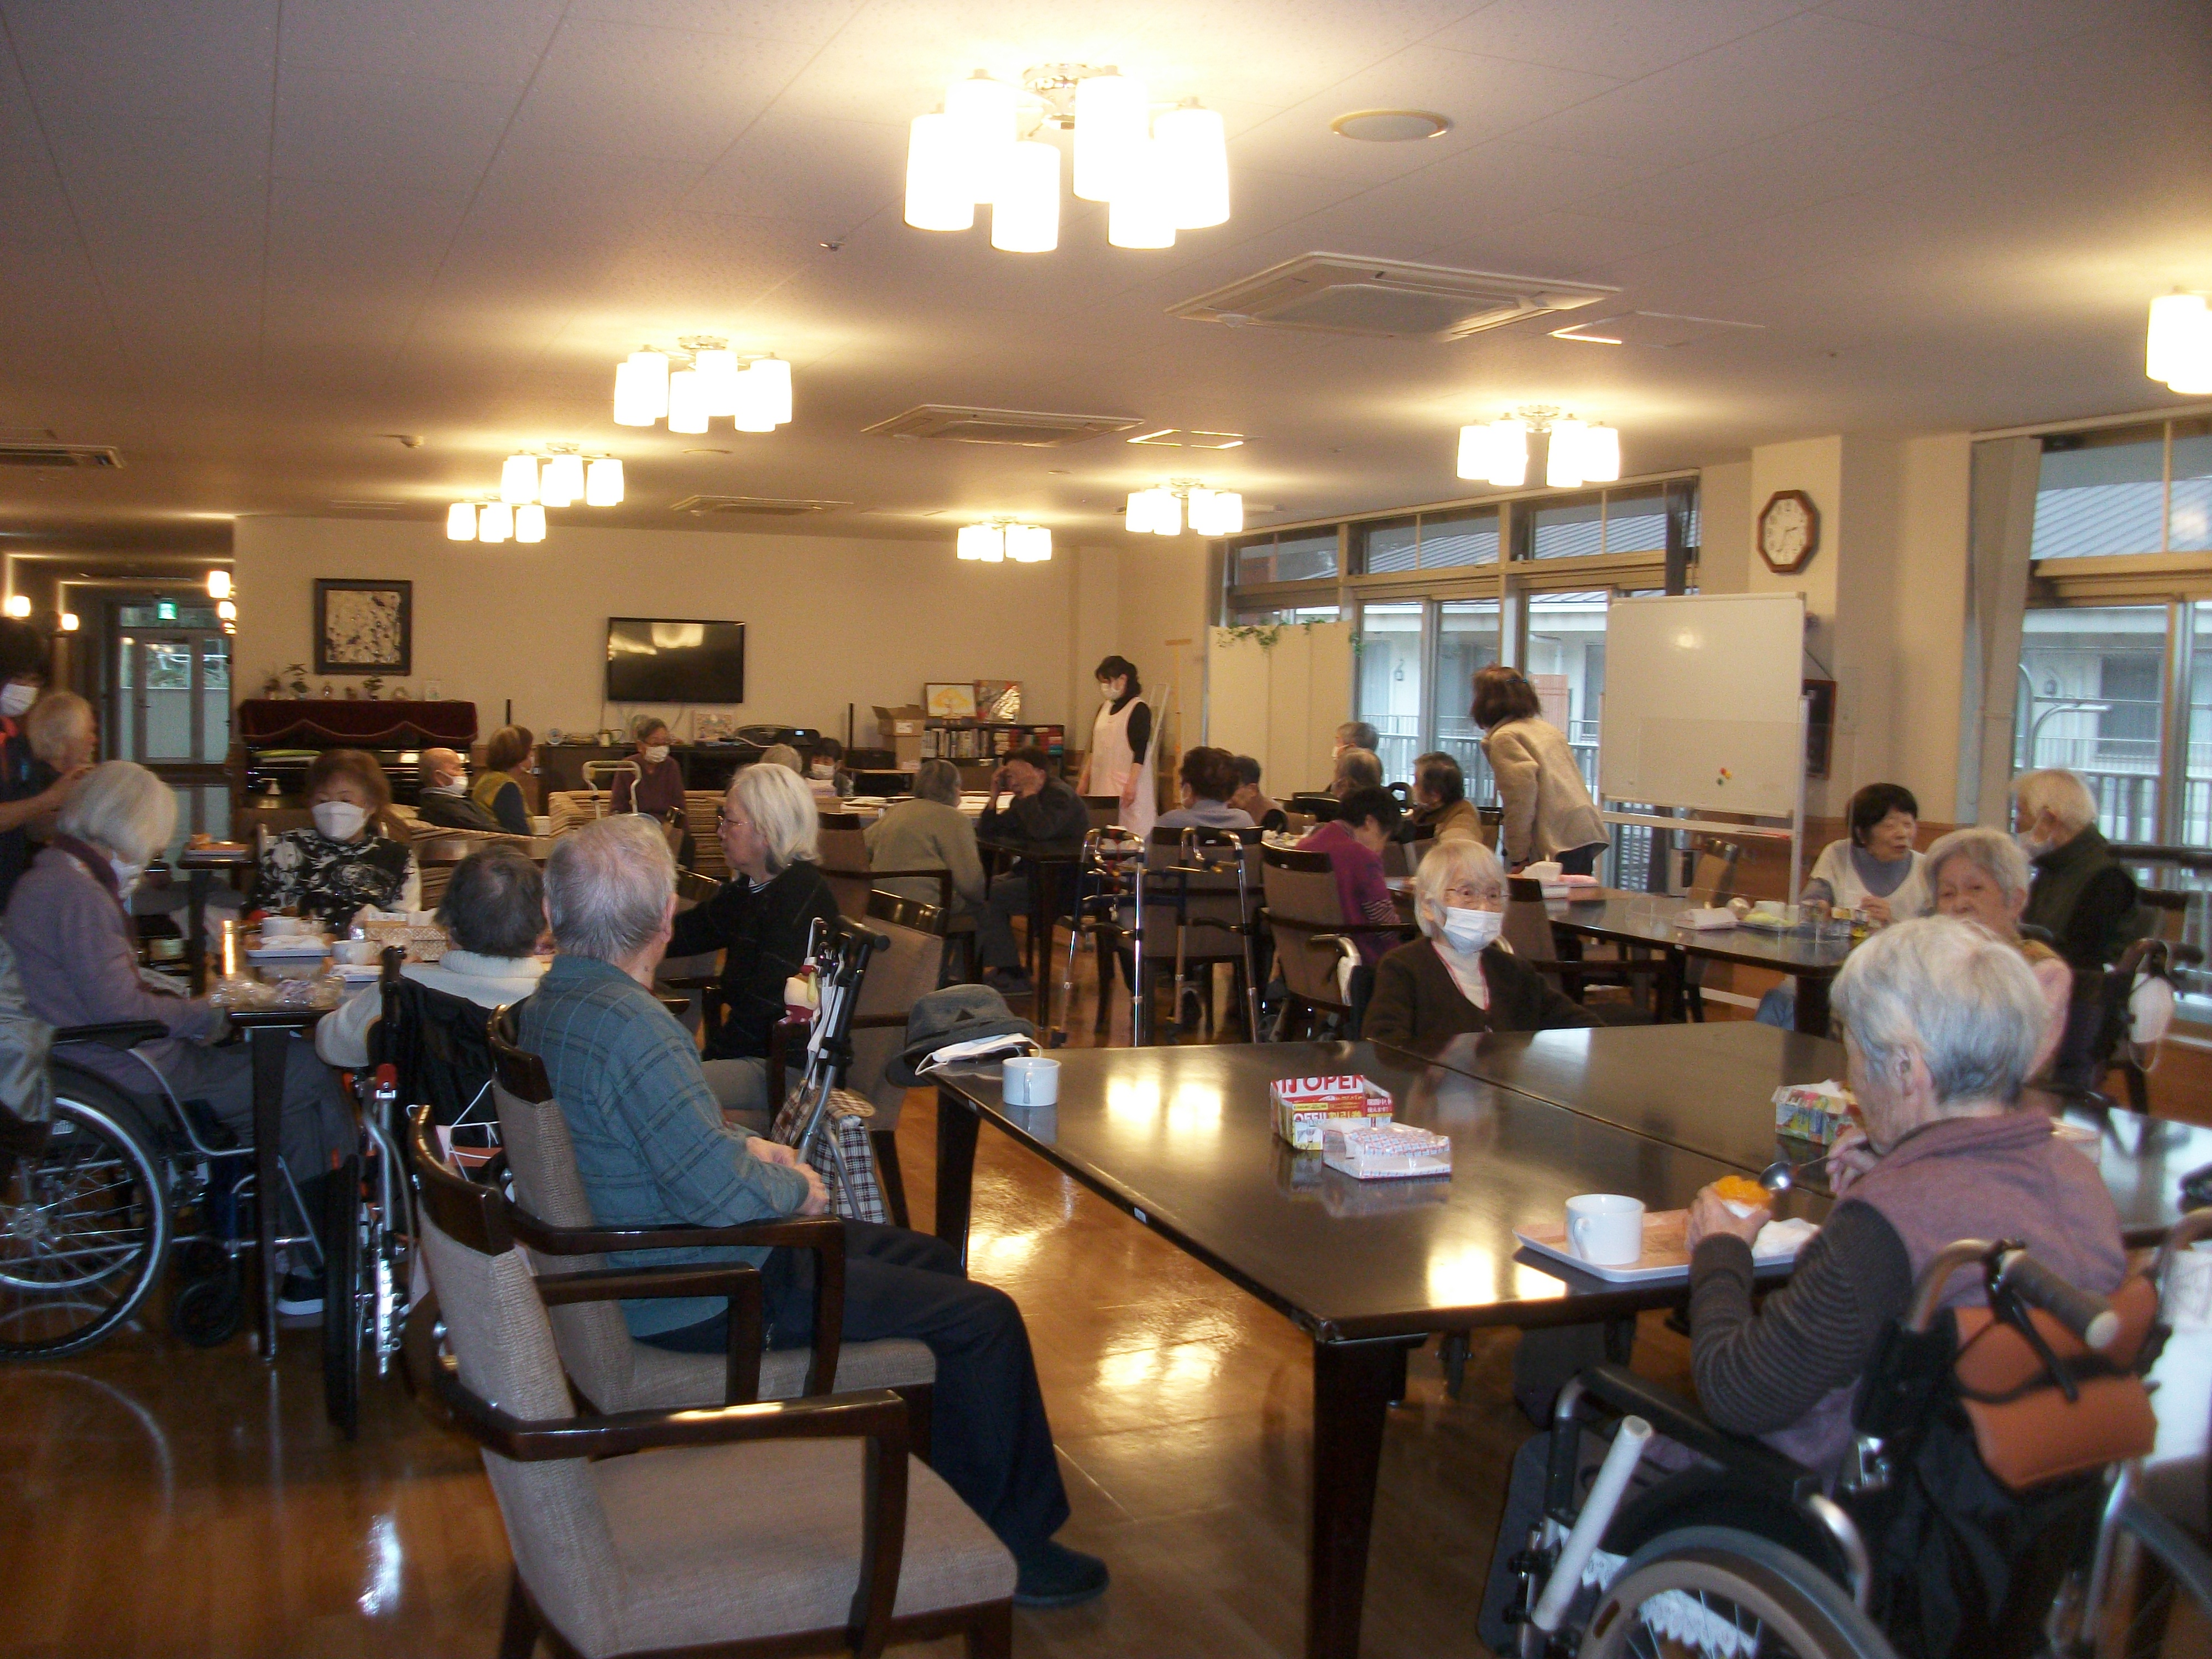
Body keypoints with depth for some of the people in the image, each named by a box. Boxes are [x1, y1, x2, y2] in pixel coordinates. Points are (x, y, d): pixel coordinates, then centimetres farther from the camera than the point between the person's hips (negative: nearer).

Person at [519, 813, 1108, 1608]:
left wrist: (744, 1147, 8)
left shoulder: (550, 1005, 4)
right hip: (701, 1296, -11)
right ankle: (1012, 1547, 11)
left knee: (930, 1257, 20)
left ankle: (954, 1499, 29)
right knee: (985, 1317, -7)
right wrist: (794, 1185, -10)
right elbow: (718, 1194, -30)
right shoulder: (632, 1027, -29)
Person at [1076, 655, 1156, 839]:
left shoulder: (1139, 709, -7)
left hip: (1127, 784, -7)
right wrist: (1084, 779, 17)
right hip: (1102, 781, 7)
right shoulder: (1105, 708, 16)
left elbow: (1141, 751, -13)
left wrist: (1132, 784, -20)